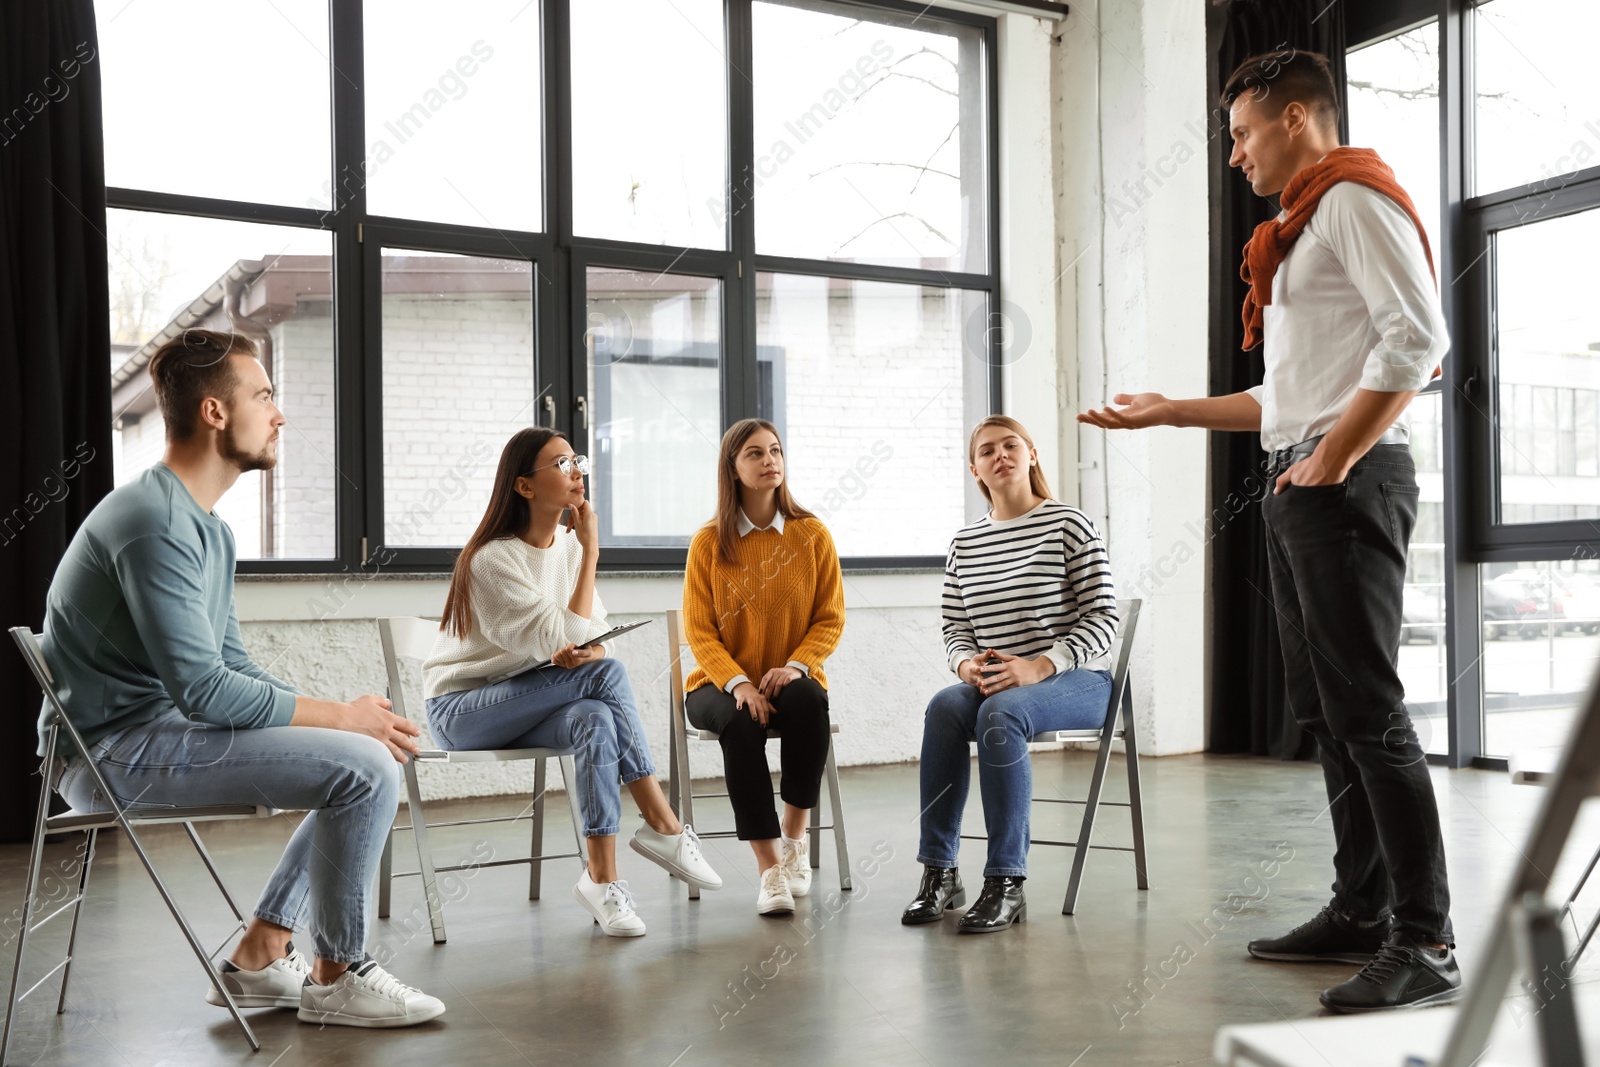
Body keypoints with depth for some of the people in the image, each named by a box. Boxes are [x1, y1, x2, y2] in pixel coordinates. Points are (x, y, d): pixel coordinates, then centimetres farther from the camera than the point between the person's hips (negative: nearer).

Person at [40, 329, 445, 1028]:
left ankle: (260, 955, 13)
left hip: (162, 728, 11)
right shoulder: (155, 523, -20)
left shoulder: (206, 526, 15)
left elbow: (234, 669, 14)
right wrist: (344, 716, -15)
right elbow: (204, 689, -24)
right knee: (366, 768, -20)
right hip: (114, 749, -11)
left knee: (373, 755, 12)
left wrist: (348, 715, 0)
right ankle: (337, 978, -2)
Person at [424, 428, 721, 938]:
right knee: (608, 674, -28)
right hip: (462, 708, -6)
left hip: (522, 706, 6)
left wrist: (584, 654, -22)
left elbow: (594, 638, 4)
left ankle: (601, 878, -28)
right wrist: (591, 551, -20)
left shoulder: (569, 543, 4)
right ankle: (663, 826, -24)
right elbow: (564, 639, -24)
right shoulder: (493, 558, -20)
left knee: (597, 720, -31)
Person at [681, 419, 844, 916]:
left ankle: (794, 838, -16)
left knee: (808, 701, -34)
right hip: (722, 684, -1)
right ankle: (769, 868, -30)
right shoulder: (709, 542, -1)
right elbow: (699, 631, -3)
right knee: (741, 722, -35)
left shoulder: (812, 534, 2)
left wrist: (796, 666, -17)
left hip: (791, 678, 1)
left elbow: (831, 618, 2)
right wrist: (738, 682, -20)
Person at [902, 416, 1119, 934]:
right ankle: (939, 872, -24)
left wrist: (1038, 666, -20)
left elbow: (1102, 617, -8)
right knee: (945, 705, -28)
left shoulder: (1069, 524, -4)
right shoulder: (965, 542, 10)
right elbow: (955, 628, 12)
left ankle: (1006, 884, -30)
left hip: (1075, 680, -4)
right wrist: (968, 664, -11)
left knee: (1000, 712, -34)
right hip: (993, 681, 4)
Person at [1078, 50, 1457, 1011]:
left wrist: (1332, 462, -18)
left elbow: (1417, 338, -18)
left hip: (1349, 482, -10)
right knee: (1326, 712, 9)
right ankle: (1362, 913, 16)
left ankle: (1426, 944, -7)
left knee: (1367, 709, -12)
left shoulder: (1355, 198, -4)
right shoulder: (1300, 230, 25)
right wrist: (1167, 411, 24)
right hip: (1298, 488, 10)